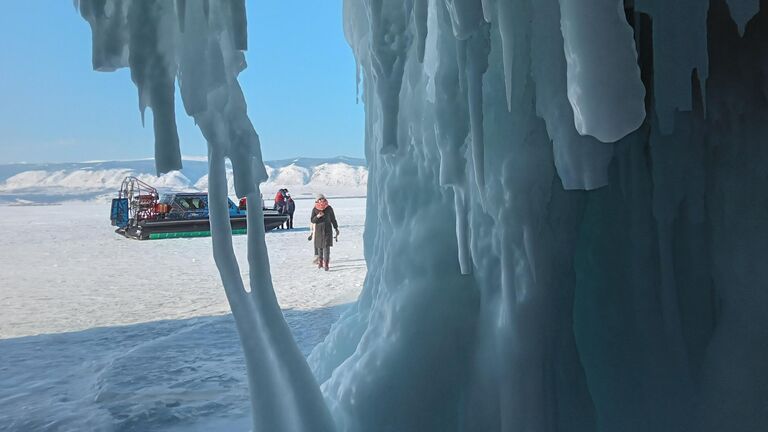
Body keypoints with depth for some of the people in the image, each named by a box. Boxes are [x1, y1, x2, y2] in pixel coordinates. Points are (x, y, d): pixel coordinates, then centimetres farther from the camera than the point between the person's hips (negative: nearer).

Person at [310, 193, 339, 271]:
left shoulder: (329, 208, 0)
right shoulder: (315, 209, 2)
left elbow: (333, 219, 9)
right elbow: (312, 220, 1)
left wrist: (336, 229, 11)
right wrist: (317, 216, -19)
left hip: (327, 229, -1)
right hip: (318, 230, 2)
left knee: (326, 246, -9)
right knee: (320, 247, 8)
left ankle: (326, 264, -11)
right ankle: (320, 261, 23)